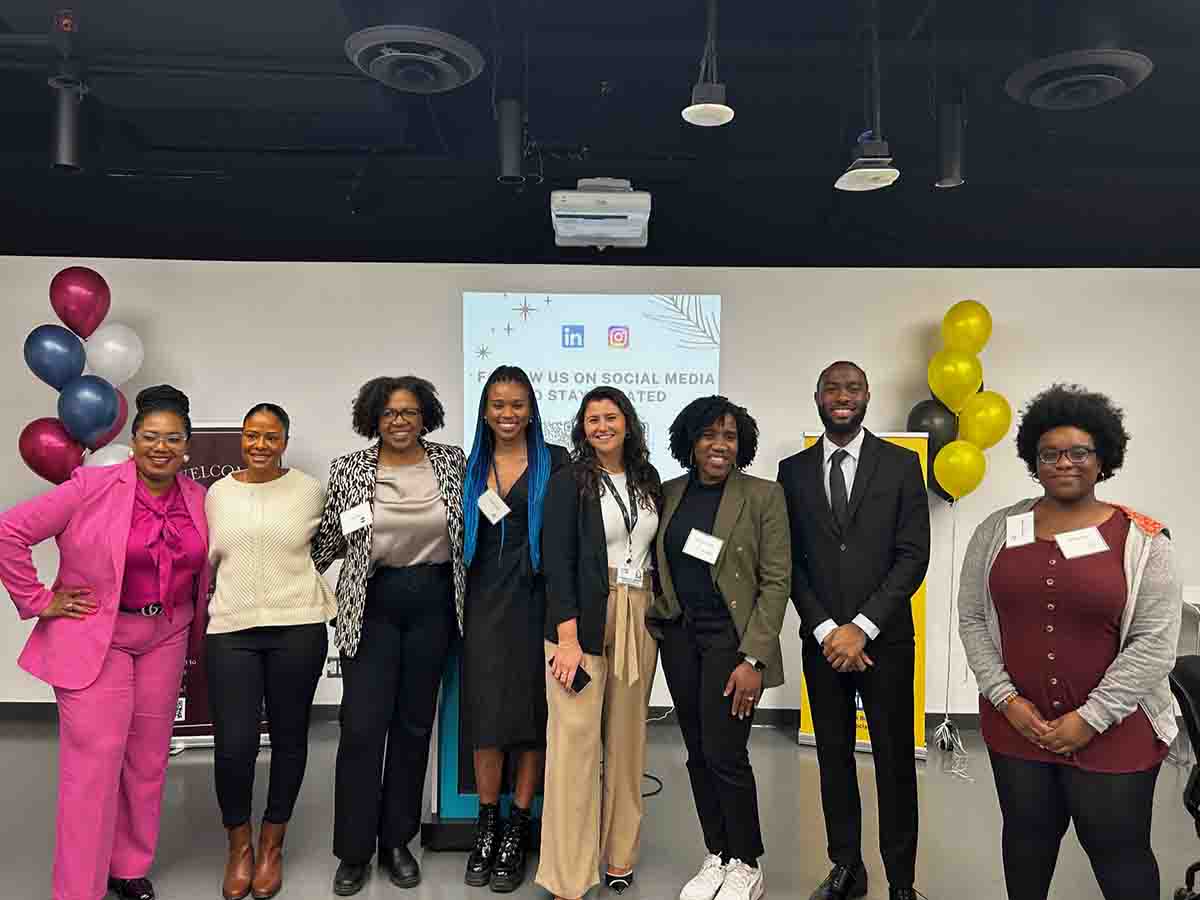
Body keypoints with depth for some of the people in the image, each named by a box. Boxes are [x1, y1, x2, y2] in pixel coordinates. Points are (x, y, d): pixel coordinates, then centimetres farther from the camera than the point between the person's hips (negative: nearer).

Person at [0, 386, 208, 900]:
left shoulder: (197, 499, 3)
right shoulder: (92, 487, -11)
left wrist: (196, 639, 14)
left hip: (165, 640, 5)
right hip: (94, 640, -4)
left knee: (148, 759, 12)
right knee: (94, 763, -3)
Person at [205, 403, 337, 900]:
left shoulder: (310, 490, 2)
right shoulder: (217, 493, 8)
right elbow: (207, 558, 18)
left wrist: (328, 601, 7)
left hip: (298, 628, -1)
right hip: (231, 630, 1)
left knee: (289, 738, 9)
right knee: (233, 746, -4)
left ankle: (272, 844, 30)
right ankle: (239, 845, 22)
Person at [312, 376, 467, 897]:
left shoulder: (452, 461, 0)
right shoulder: (348, 470, -2)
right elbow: (329, 541, 5)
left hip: (433, 603, 2)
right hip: (371, 606, -1)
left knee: (415, 723, 10)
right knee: (362, 727, -2)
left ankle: (397, 841, 25)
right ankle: (353, 850, 15)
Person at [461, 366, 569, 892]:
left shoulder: (554, 462, 1)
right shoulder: (472, 468, 11)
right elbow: (463, 537, 13)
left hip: (535, 600, -2)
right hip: (485, 602, 2)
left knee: (532, 714, 3)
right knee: (487, 715, 3)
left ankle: (517, 833, 15)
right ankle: (487, 826, 18)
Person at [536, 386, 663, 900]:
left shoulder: (647, 478, 10)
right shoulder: (569, 481, -4)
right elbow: (557, 562, -10)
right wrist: (568, 639, -17)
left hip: (639, 620, 5)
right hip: (584, 622, -5)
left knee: (627, 738, 11)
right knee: (576, 741, -4)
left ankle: (619, 856, 26)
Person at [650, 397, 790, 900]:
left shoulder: (763, 496, -6)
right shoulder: (670, 493, 7)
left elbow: (776, 581, -9)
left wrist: (753, 659, -14)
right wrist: (660, 618, 0)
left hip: (731, 637, -4)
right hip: (679, 635, 5)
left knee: (724, 753, -4)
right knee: (698, 753, 11)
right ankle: (716, 857, 27)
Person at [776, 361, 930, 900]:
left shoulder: (901, 464, -1)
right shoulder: (793, 470, 5)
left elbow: (913, 556, -6)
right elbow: (791, 561, 3)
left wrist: (862, 628, -12)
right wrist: (826, 630, -7)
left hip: (885, 640, -2)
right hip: (822, 640, 2)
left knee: (895, 761, 6)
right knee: (833, 757, 11)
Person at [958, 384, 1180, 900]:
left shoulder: (1141, 539, -8)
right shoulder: (997, 531, 0)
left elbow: (1155, 641, -11)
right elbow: (972, 619, 2)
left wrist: (1090, 718, -14)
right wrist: (1006, 699, -7)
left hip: (1113, 731, -2)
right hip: (1015, 723, 3)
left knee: (1119, 848, 10)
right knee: (1027, 835, 18)